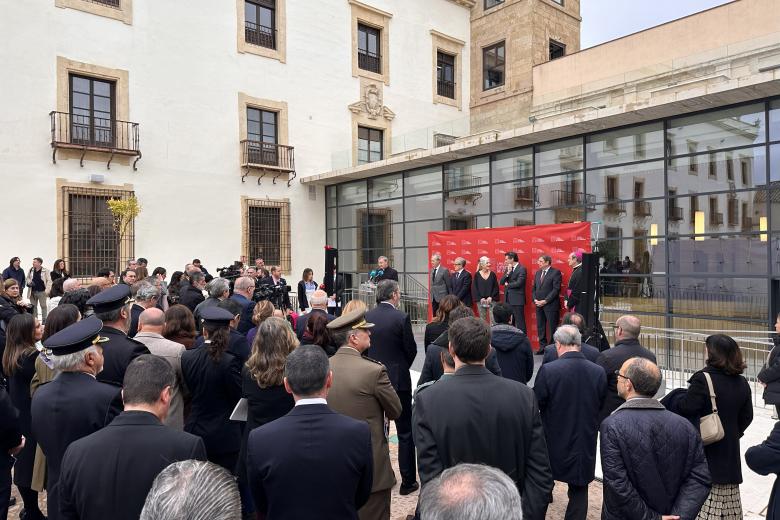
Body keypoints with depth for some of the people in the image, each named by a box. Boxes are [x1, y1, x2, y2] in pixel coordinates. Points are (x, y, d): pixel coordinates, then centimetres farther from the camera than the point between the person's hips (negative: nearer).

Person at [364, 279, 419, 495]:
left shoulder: (366, 317, -3)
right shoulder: (401, 317, -14)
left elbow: (364, 347, 3)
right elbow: (411, 349, -7)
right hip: (398, 380, -4)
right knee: (405, 433, 8)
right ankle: (408, 481, 16)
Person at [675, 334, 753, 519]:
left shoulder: (703, 379, -19)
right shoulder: (742, 383, 2)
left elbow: (685, 409, -21)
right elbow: (746, 417, 10)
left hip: (704, 449, -7)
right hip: (730, 449, 7)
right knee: (728, 496, 17)